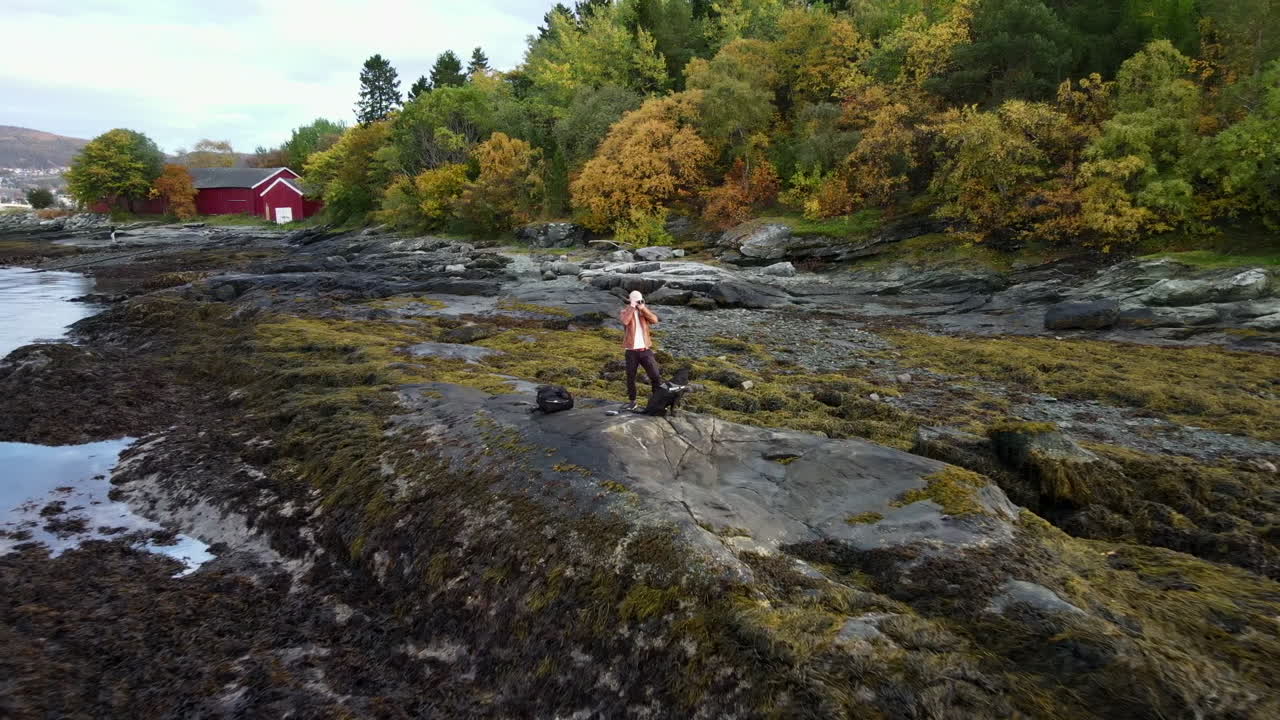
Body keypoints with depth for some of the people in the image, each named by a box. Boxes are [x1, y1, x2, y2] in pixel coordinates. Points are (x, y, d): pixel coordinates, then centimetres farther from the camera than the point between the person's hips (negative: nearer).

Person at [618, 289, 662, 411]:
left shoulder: (644, 312, 8)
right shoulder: (625, 312, 0)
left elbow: (655, 320, -12)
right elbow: (625, 321, -25)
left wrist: (643, 308, -15)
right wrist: (632, 307, -19)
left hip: (645, 350, 2)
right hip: (632, 351, -1)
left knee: (655, 376, -3)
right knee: (630, 378, 7)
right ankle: (632, 402, 21)